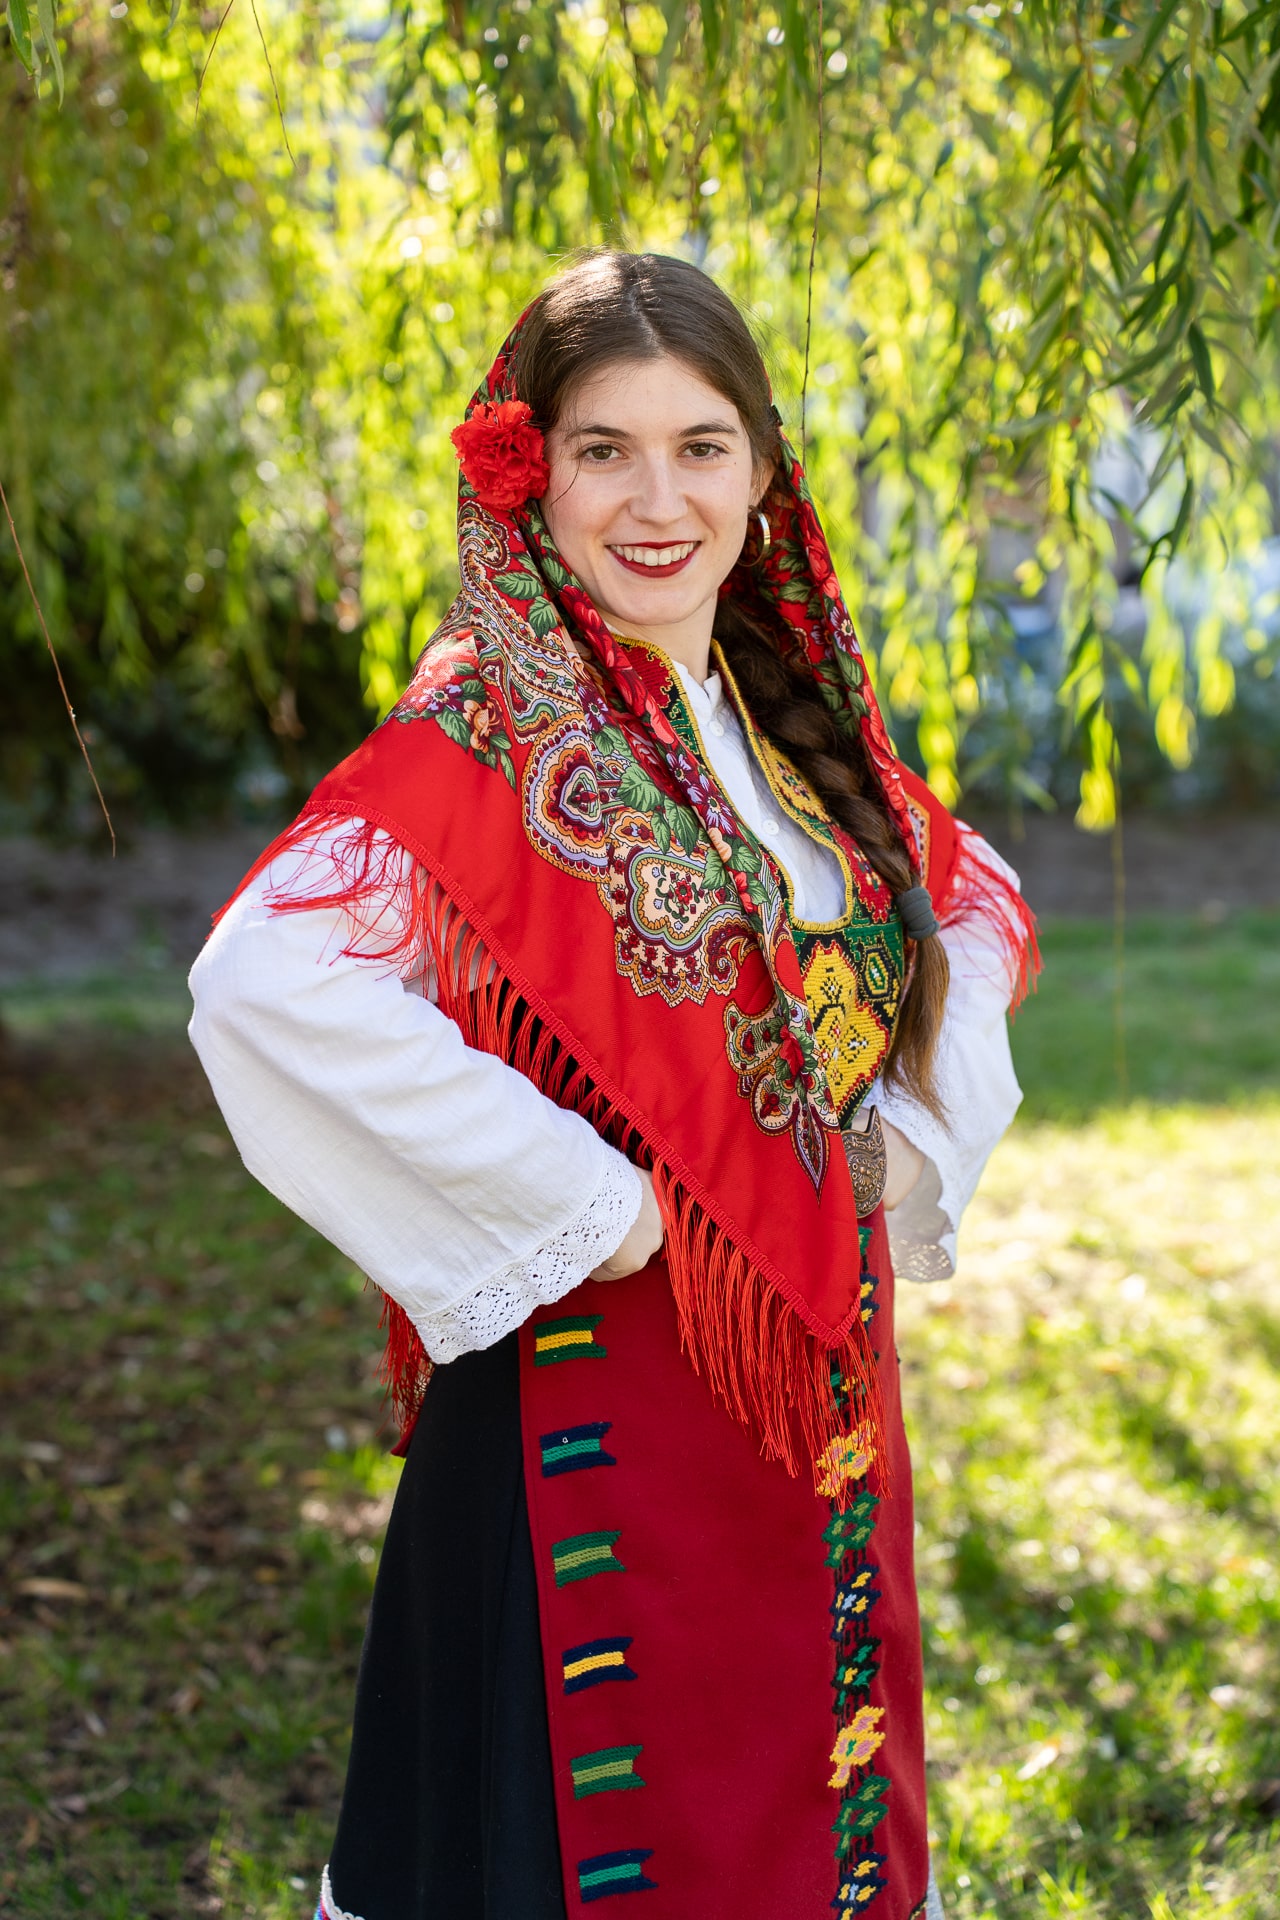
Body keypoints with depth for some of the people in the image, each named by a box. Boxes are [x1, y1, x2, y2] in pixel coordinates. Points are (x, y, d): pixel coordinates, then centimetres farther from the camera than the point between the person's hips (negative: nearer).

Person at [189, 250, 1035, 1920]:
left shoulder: (792, 717, 7)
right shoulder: (489, 729, -14)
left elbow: (978, 908, 22)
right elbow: (269, 976, -30)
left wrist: (907, 1147, 6)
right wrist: (582, 1201, -23)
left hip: (819, 1380, 7)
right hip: (604, 1389, -7)